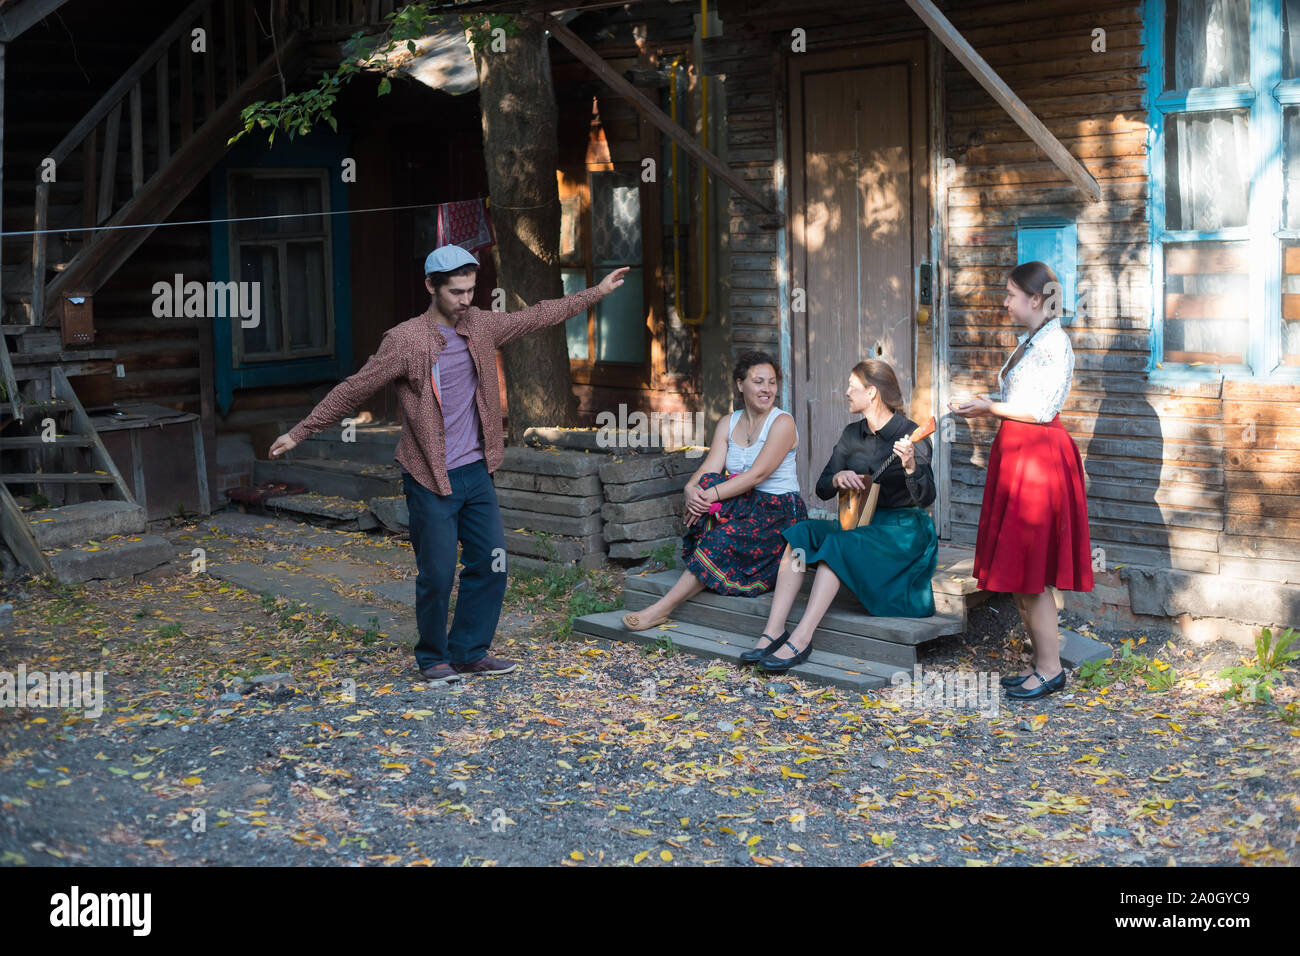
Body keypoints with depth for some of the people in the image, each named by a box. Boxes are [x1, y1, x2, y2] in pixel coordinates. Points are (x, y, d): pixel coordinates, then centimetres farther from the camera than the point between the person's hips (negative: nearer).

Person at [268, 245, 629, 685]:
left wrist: (596, 292, 23)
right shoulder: (405, 341, -13)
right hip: (431, 480, -6)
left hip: (476, 472, 6)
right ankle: (433, 658, 19)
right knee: (437, 575, -1)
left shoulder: (481, 326, 5)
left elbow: (536, 317, 19)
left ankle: (470, 651, 22)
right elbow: (352, 390, -9)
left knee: (491, 564, 8)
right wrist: (299, 432, -8)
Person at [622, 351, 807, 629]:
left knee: (723, 538, -30)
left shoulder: (782, 422, -9)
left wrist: (712, 495, -29)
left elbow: (758, 474, -21)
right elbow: (709, 468, -5)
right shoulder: (728, 424, 9)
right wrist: (691, 489, -29)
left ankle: (663, 608, -29)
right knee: (705, 483, -25)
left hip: (779, 512, -5)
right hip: (744, 506, 5)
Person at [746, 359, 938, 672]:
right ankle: (774, 631, -25)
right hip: (861, 522, 7)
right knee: (801, 534, -17)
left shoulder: (910, 435, -11)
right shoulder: (852, 434, 10)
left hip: (902, 529, -7)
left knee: (838, 544, -32)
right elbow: (822, 489, 11)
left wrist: (910, 466, -39)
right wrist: (837, 478, -12)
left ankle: (801, 639, -36)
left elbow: (925, 499, -20)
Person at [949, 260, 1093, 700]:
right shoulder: (1029, 340, 16)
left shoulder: (1053, 342, -13)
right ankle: (1041, 662, 18)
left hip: (1039, 456, -10)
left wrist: (990, 408, -9)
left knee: (1031, 572, -6)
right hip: (1016, 452, 10)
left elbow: (1041, 410, -17)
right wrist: (986, 408, 8)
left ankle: (1050, 668, 2)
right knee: (1017, 570, 11)